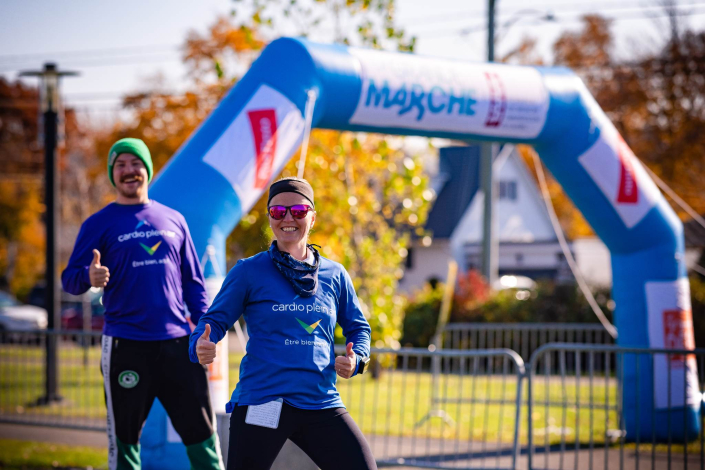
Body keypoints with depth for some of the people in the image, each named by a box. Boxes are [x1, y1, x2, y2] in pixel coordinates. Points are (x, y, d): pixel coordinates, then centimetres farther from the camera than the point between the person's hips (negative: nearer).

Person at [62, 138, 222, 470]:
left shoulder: (173, 220, 13)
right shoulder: (99, 224, 4)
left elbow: (193, 281, 17)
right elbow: (70, 278, -3)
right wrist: (89, 277, -26)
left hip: (178, 342, 3)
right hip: (126, 346, -2)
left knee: (200, 430, 3)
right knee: (124, 439, 2)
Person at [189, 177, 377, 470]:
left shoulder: (334, 275, 11)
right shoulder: (249, 271, 2)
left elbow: (358, 327, 20)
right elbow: (214, 320, 2)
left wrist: (356, 358, -1)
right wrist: (201, 346, -20)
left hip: (322, 404, 3)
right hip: (261, 405, -3)